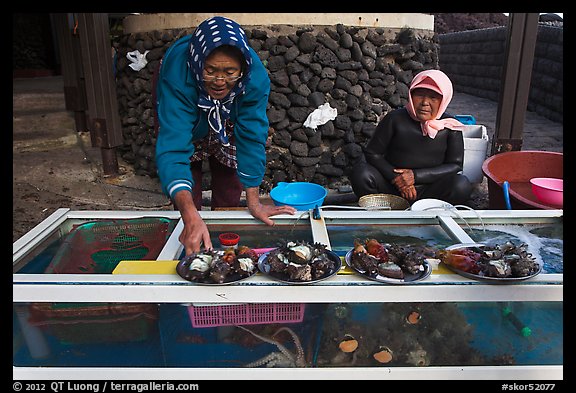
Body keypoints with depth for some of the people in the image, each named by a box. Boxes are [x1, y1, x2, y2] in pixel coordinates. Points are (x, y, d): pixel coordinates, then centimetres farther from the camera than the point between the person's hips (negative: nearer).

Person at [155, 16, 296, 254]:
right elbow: (172, 147, -50)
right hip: (184, 121, -1)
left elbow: (252, 137, -31)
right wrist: (190, 217, -63)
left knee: (229, 199, 6)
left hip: (226, 125, 2)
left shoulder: (255, 76, -37)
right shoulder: (177, 73, -44)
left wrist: (254, 203, -33)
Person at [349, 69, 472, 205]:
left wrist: (416, 176, -15)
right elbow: (372, 153, -2)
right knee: (360, 172, -27)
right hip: (391, 186, 0)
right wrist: (395, 177, -16)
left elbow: (455, 165, -2)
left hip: (428, 190, 1)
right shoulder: (395, 118, -4)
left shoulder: (450, 127, -1)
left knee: (462, 186, -27)